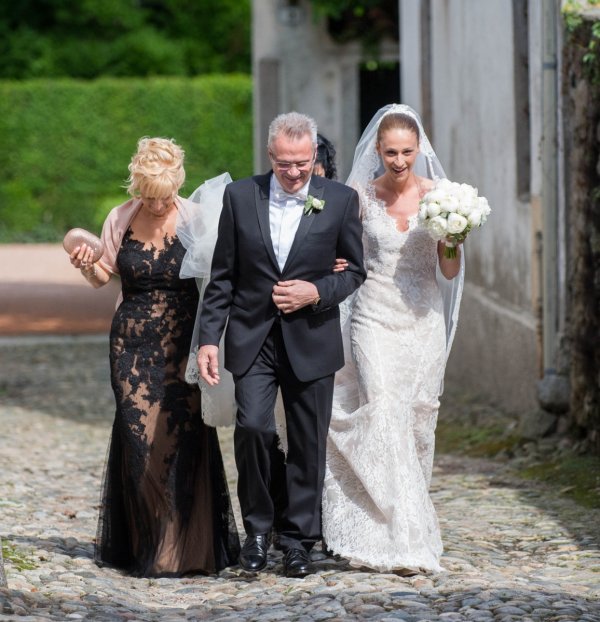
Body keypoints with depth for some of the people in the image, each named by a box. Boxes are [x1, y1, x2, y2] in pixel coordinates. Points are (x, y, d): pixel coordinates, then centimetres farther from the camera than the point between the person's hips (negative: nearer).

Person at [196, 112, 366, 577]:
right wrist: (209, 339, -1)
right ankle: (257, 527, 3)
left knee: (308, 443, 5)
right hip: (253, 337, 0)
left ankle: (299, 539, 17)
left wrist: (317, 291, -13)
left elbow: (354, 271, 6)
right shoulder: (240, 196, 2)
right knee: (252, 426, -16)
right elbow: (222, 276, 5)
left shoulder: (341, 200, -1)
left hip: (311, 341, 0)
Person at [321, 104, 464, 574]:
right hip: (375, 319, -2)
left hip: (424, 320, 2)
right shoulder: (360, 195, -1)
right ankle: (404, 540, -16)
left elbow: (449, 272, 4)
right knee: (384, 422, -14)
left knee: (418, 422, 6)